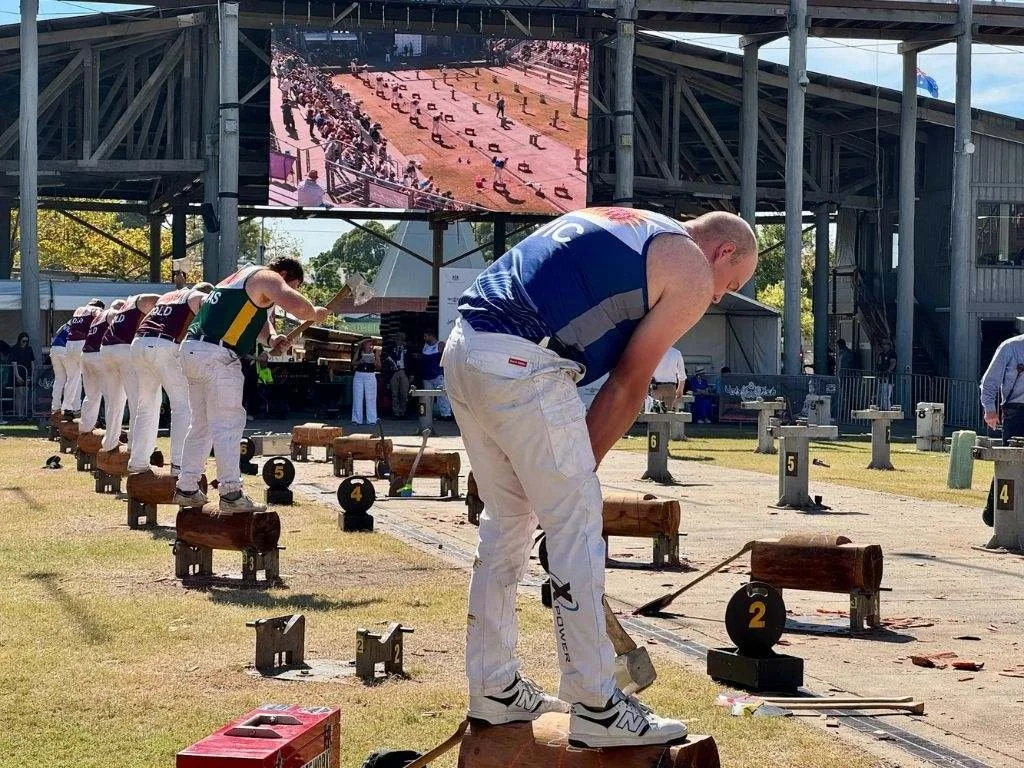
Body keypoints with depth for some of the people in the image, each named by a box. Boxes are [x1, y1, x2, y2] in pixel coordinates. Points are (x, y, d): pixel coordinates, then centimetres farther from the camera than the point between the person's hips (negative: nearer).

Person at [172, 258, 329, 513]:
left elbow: (258, 315, 25)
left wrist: (271, 337, 4)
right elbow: (298, 306, -18)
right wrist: (316, 313, 2)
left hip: (191, 349, 9)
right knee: (228, 424, -8)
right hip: (217, 355, -9)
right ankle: (231, 494, -11)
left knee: (201, 424, 16)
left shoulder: (240, 277, 27)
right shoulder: (268, 278, -2)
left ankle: (186, 489, 18)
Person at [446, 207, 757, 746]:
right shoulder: (692, 272, 4)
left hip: (464, 346, 9)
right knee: (577, 525, -1)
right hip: (520, 363, -9)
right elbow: (628, 384, 3)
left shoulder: (622, 226, 28)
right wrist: (582, 467, 12)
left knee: (506, 519, 18)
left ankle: (493, 691, 25)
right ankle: (595, 711, 4)